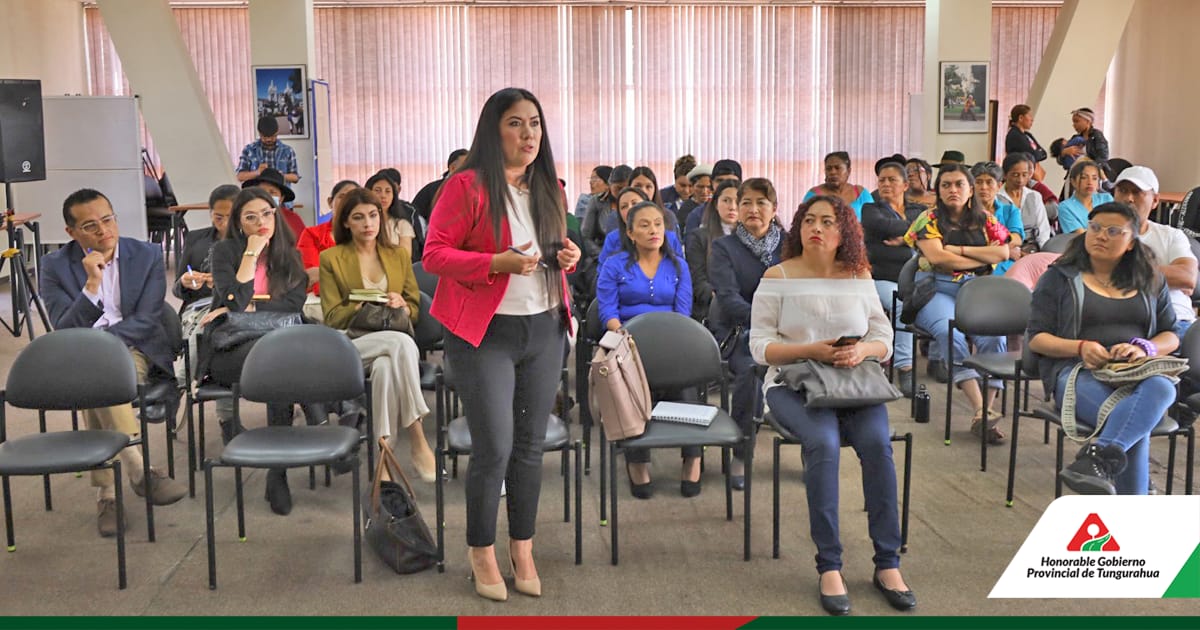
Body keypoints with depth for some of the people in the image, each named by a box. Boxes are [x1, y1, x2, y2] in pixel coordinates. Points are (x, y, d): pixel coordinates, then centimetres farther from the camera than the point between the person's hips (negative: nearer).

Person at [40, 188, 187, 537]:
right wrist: (92, 284, -19)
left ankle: (108, 490, -29)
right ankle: (139, 471, -32)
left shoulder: (147, 255, 2)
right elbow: (64, 330, -6)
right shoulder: (55, 265, 2)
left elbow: (145, 321, -4)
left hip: (134, 349, 0)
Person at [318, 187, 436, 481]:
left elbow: (415, 309, 15)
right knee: (401, 342, -35)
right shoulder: (331, 258, 6)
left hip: (394, 343, 2)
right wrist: (363, 305, -15)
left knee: (386, 367, -37)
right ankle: (418, 440, -34)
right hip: (351, 345, -2)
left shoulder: (399, 255, 16)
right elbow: (332, 318, 3)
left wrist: (401, 305, -9)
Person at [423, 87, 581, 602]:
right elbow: (433, 255, -11)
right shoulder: (467, 186, -9)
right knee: (494, 448, -5)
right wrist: (498, 262, -23)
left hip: (544, 331, 6)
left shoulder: (548, 188, 11)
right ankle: (482, 551, 16)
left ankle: (522, 548, 25)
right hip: (485, 334, -6)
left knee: (530, 446, 10)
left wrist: (569, 256, 0)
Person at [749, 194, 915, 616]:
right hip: (794, 384, -3)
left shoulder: (859, 277, 9)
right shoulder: (778, 278, 0)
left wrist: (862, 350, -14)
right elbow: (761, 347, -5)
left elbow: (884, 340, 9)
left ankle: (888, 564, -15)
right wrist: (811, 350, -20)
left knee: (877, 442, -27)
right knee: (824, 444, -32)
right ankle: (828, 566, -21)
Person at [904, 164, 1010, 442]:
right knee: (950, 334, -35)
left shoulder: (985, 220, 19)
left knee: (993, 336, -30)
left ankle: (985, 413, -28)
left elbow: (1003, 253, 4)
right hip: (937, 289, -2)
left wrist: (960, 249, -3)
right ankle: (981, 410, -39)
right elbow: (937, 257, -6)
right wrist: (984, 257, 2)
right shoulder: (929, 219, 9)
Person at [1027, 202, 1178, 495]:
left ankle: (1098, 459, -55)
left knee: (1161, 388, -38)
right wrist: (1080, 347, -13)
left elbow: (1170, 336, 18)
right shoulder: (1060, 277, 13)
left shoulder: (1150, 280, 21)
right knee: (1135, 425, -36)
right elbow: (1037, 338, 7)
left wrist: (1143, 348, -7)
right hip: (1077, 371, -2)